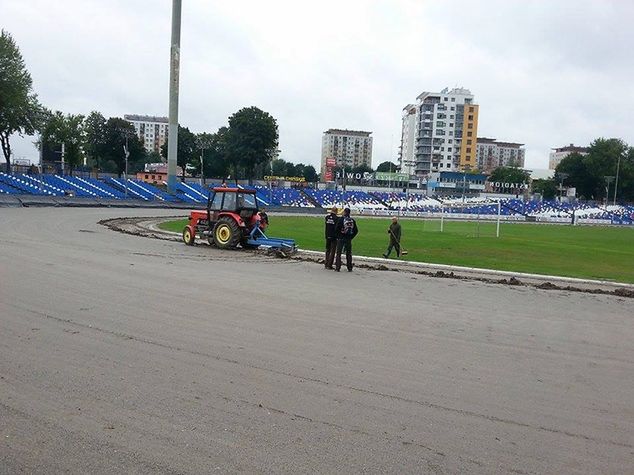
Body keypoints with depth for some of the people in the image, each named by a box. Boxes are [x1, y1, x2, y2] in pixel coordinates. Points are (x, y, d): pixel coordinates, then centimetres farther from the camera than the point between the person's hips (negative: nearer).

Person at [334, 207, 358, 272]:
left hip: (341, 238, -4)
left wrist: (338, 236, 1)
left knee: (339, 253, 4)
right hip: (349, 239, 4)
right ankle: (350, 268, 14)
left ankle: (337, 267, 1)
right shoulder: (352, 220, 2)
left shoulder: (341, 219, -11)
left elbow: (336, 229, -13)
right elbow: (356, 230, 6)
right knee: (349, 253, 12)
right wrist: (351, 237, 11)